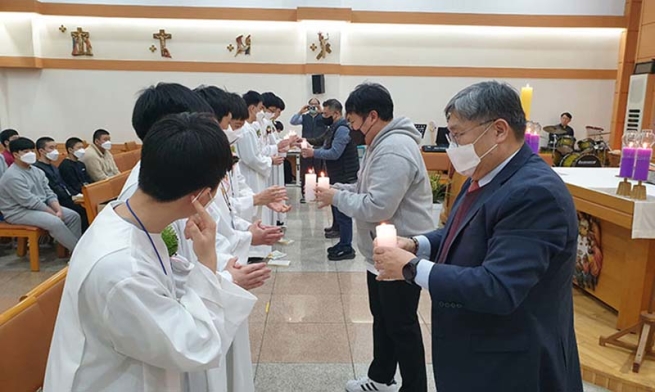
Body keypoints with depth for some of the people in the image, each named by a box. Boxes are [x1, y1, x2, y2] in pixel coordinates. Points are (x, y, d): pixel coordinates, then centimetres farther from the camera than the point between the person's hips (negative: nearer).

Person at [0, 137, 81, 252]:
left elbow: (49, 193, 8)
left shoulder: (37, 171, 9)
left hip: (41, 207, 9)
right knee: (55, 222, -31)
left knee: (73, 216, -7)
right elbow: (29, 201, -23)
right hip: (19, 212, -9)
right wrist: (54, 214, -20)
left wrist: (58, 210, -10)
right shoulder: (12, 176, -19)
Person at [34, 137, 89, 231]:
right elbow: (51, 190, -15)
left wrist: (77, 195, 3)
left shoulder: (54, 168, 24)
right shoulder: (37, 168, -8)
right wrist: (71, 197, -17)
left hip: (65, 199, 9)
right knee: (83, 210, -25)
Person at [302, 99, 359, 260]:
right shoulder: (334, 128, 16)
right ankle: (343, 244, 24)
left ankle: (346, 248, 3)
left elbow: (334, 153, -23)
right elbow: (326, 149, 15)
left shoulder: (342, 129, -15)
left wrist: (313, 153, -15)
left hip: (344, 178, -10)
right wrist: (311, 151, -1)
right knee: (338, 210, 15)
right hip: (338, 177, 10)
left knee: (342, 213, -5)